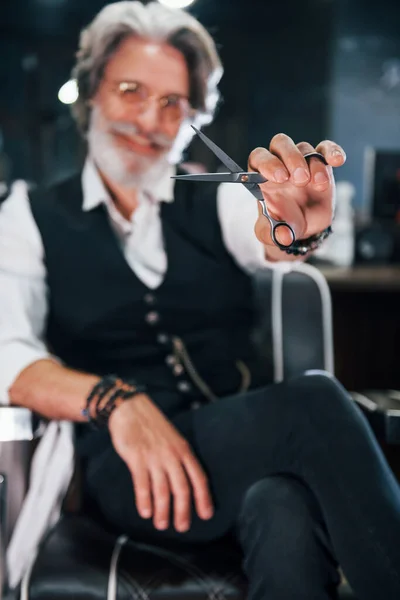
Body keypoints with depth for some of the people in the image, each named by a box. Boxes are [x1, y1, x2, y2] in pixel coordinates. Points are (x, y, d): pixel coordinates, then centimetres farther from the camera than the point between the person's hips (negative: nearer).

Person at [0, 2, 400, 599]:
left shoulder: (218, 203, 16)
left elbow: (271, 241, -9)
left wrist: (296, 224, -35)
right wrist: (115, 399, -27)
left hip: (250, 443, 2)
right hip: (128, 470, -2)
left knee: (286, 512, -35)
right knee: (315, 406, -29)